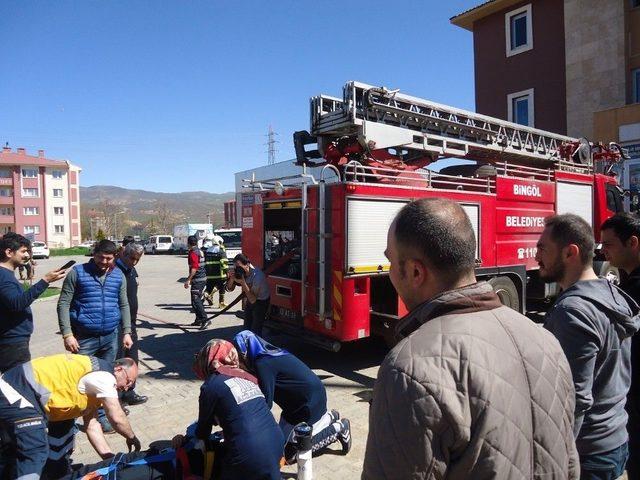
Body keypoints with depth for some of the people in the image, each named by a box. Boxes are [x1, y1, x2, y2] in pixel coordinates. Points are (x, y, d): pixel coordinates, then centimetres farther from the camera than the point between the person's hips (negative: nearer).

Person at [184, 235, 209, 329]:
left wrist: (188, 280, -27)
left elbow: (194, 268, -24)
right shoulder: (199, 251, 15)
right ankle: (199, 320, 25)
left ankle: (205, 319, -18)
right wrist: (191, 279, 34)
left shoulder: (193, 253, -15)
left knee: (195, 301, -12)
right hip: (202, 278, 10)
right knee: (197, 300, 18)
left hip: (197, 280, -10)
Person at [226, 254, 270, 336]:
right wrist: (231, 278, -28)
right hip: (250, 300, 7)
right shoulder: (240, 272, -15)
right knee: (247, 328, 15)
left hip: (261, 302, -7)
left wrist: (243, 283, -40)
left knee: (255, 331, -8)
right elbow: (229, 289, -7)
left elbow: (253, 300, -33)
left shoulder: (257, 275, -35)